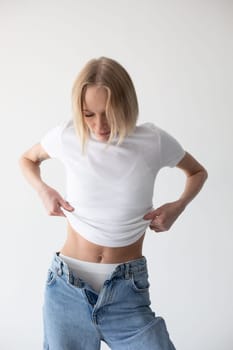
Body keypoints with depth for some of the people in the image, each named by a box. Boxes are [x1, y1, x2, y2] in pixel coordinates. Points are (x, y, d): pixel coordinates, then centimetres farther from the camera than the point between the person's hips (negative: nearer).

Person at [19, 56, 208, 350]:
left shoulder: (154, 141, -7)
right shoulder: (67, 135, -6)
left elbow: (198, 172, 12)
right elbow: (27, 159, 16)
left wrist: (178, 206, -6)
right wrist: (43, 191, -2)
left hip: (127, 292, -1)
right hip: (67, 287, 1)